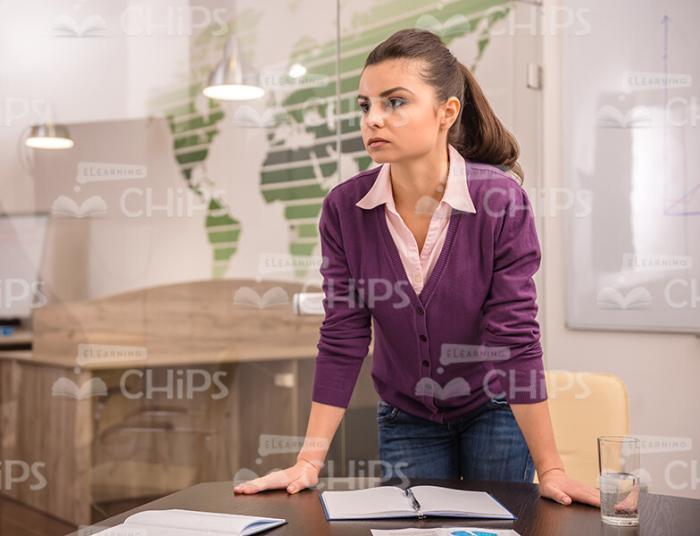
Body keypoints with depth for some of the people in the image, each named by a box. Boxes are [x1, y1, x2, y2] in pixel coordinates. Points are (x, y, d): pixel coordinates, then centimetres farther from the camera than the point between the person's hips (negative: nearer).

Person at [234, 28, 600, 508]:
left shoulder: (501, 199, -22)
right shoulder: (345, 208, -15)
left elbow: (516, 337, -20)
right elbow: (342, 342, -12)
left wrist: (550, 469, -20)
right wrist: (309, 462, -16)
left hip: (495, 413, -1)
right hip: (405, 421, 2)